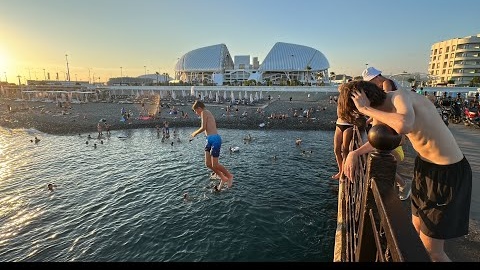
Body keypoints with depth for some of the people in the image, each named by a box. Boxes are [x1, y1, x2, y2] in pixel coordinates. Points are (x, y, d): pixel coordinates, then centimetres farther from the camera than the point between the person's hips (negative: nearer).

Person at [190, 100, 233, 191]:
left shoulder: (204, 112, -7)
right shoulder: (208, 113, 20)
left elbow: (203, 128, -15)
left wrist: (195, 133, 2)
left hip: (215, 139, -10)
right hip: (210, 140, 10)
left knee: (215, 165, -4)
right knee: (208, 164, 9)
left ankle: (229, 176, 17)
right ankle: (223, 178, 20)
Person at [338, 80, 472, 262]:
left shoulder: (401, 97, -26)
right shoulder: (381, 111, 0)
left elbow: (404, 126, -49)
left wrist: (366, 109, -36)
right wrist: (354, 153, -3)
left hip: (448, 172, -9)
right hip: (424, 165, 9)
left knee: (431, 250, 2)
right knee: (417, 228, 23)